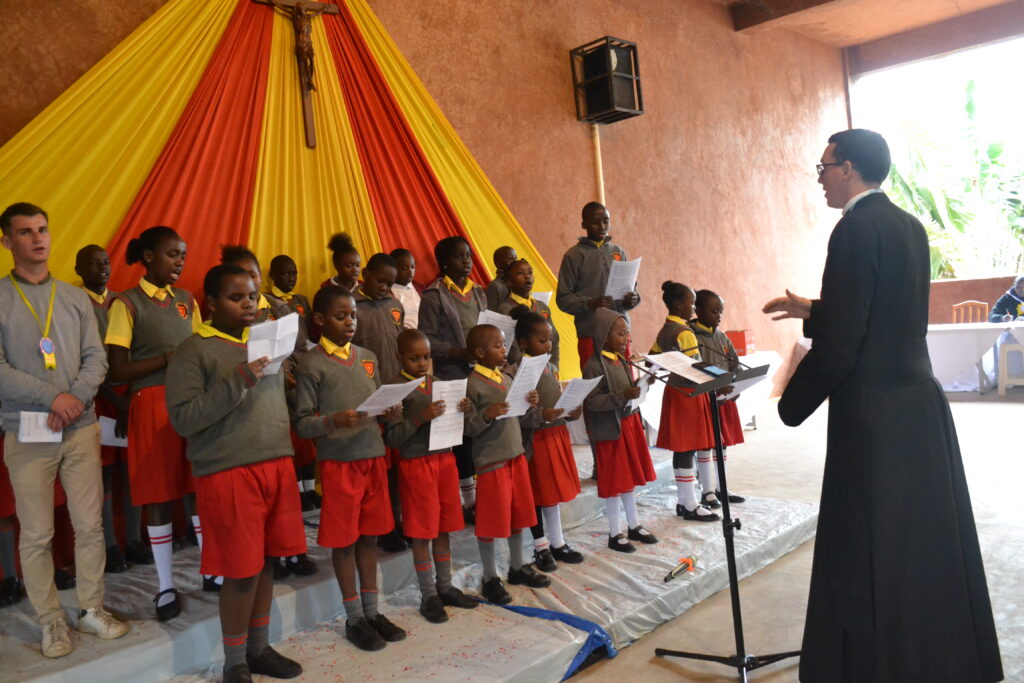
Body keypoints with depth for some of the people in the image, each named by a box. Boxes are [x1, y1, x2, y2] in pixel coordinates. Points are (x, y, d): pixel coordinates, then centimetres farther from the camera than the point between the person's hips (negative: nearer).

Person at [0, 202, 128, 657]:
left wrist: (76, 399, -13)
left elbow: (96, 358, 4)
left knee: (90, 525, 7)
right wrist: (54, 397, -16)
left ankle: (92, 609, 21)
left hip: (81, 428, 3)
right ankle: (50, 620, 19)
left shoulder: (75, 298, 8)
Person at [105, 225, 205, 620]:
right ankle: (166, 587, 15)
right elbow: (117, 372, -8)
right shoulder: (127, 303, -3)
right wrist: (169, 359, -17)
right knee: (158, 495, 3)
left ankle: (212, 571, 21)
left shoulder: (187, 301, 12)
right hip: (152, 405, -4)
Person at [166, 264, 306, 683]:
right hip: (227, 472, -6)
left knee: (266, 562, 14)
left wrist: (283, 455, 11)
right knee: (241, 571, 1)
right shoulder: (193, 351, -7)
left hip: (276, 465, 6)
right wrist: (237, 383, -23)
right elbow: (182, 419, -14)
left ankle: (259, 649, 31)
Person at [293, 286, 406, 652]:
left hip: (373, 457, 5)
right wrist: (334, 421, -27)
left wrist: (391, 413, -7)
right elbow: (302, 423, -10)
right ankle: (354, 618, 20)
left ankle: (372, 611, 27)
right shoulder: (311, 364, -8)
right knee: (344, 541, 5)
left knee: (370, 536, 14)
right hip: (338, 462, -5)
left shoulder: (368, 358, 9)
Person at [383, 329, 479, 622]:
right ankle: (428, 597, 18)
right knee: (422, 534, 5)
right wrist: (420, 418, -25)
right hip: (416, 464, -6)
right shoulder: (396, 387, -10)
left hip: (445, 459, 6)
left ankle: (445, 587, 29)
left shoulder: (438, 382, 9)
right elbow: (391, 438, -14)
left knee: (443, 529, 15)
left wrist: (461, 411, -4)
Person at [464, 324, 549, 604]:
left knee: (518, 514, 17)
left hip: (516, 454, 8)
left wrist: (531, 405, -2)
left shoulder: (506, 378, 9)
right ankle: (490, 579, 18)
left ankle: (518, 567, 34)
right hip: (490, 460, -7)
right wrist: (487, 415, -31)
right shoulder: (473, 384, -14)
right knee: (491, 520, 4)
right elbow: (468, 428, -15)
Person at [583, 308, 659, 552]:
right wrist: (623, 396, -29)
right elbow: (592, 401, -23)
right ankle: (615, 534, 17)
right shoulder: (594, 366, -17)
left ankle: (634, 525, 32)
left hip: (630, 423, 8)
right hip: (610, 429, -8)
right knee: (613, 480, 3)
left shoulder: (622, 361, 8)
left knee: (630, 477, 17)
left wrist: (639, 388, 4)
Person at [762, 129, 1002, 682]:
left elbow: (841, 341, -20)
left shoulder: (857, 228, -16)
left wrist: (793, 402, -7)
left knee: (871, 549, 3)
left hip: (874, 413, -9)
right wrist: (813, 310, 21)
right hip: (921, 402, 9)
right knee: (929, 538, 20)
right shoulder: (908, 226, 10)